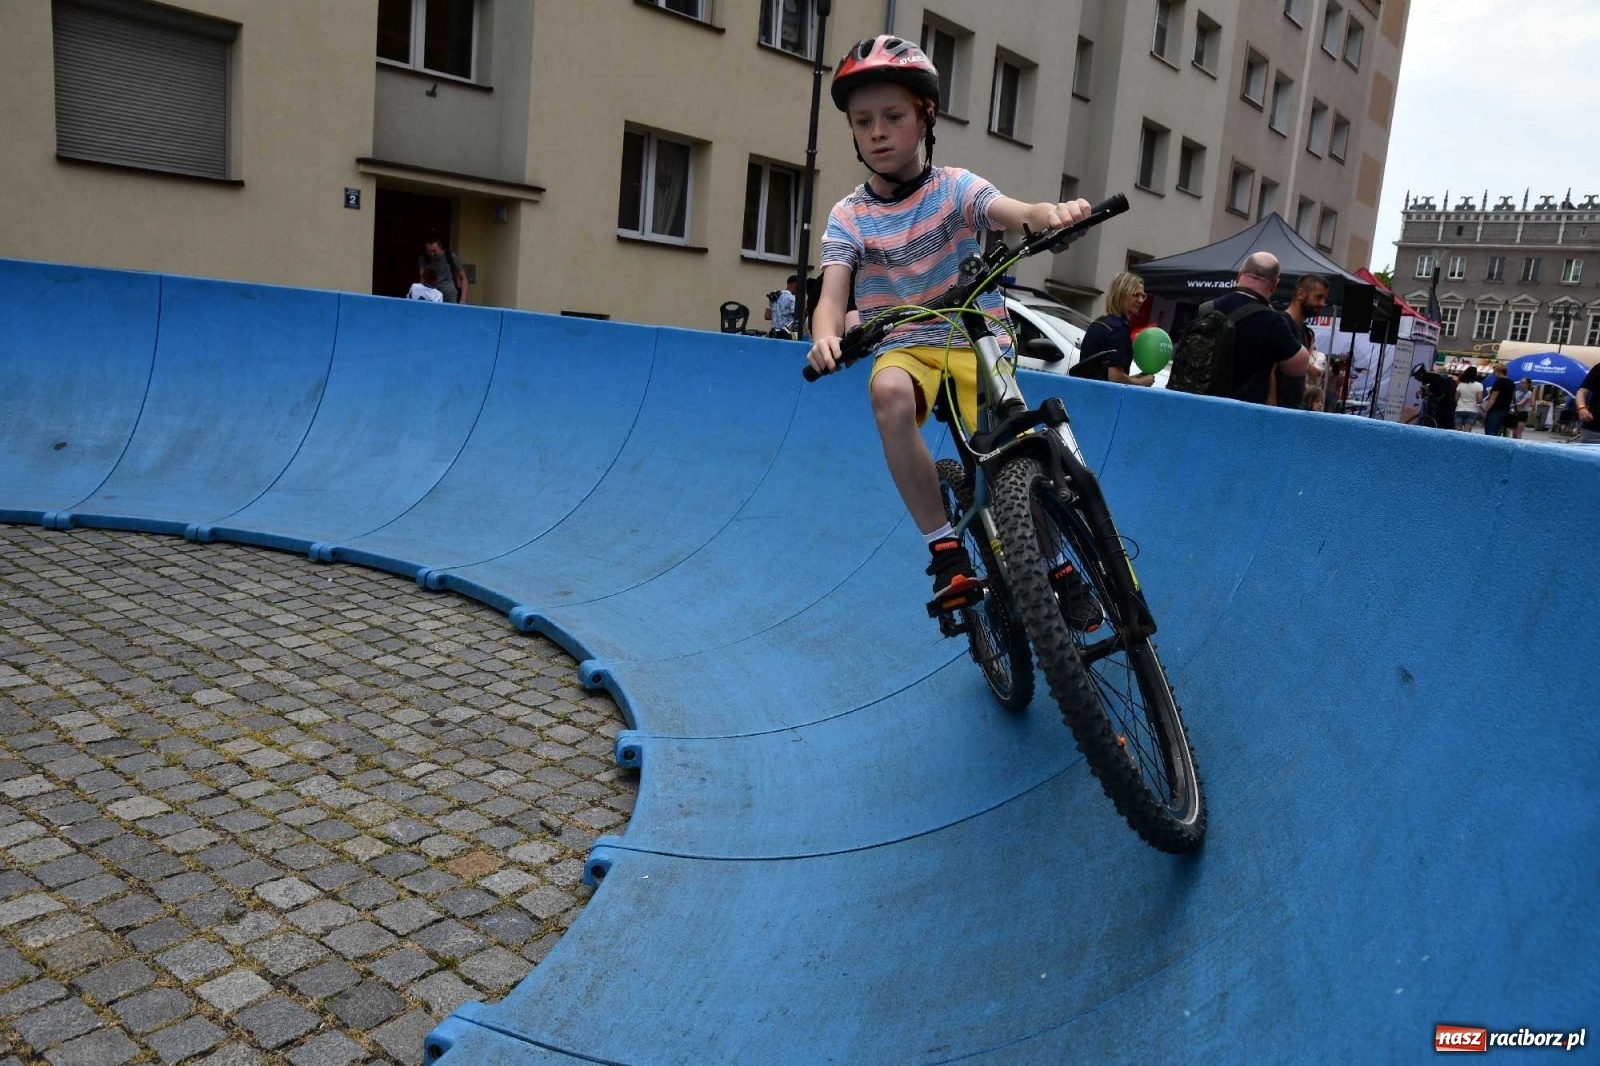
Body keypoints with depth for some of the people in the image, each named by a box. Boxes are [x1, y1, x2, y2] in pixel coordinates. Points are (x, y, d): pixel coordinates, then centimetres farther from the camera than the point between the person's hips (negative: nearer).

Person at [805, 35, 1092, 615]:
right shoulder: (849, 216, 1)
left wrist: (1050, 213, -47)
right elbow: (832, 293, -12)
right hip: (902, 345, 1)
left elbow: (1009, 211, -22)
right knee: (889, 391, -35)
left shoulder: (955, 186, -2)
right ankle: (945, 548, -25)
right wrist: (825, 336, -36)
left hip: (977, 338, 0)